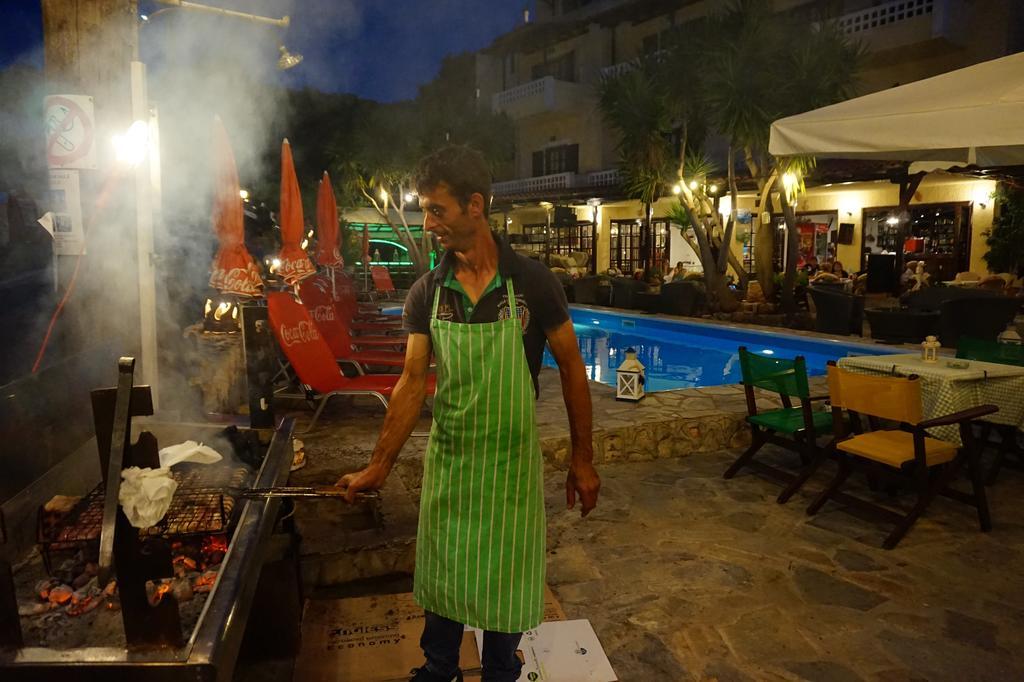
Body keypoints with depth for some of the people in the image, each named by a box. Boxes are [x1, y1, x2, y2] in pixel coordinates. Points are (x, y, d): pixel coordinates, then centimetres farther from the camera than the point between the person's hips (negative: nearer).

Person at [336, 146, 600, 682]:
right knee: (440, 577, 18)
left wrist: (582, 460, -3)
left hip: (511, 460, -2)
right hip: (446, 457, 3)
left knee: (505, 584, 14)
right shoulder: (425, 294, -5)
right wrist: (379, 467, -2)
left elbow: (571, 369, -6)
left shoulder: (532, 282, -13)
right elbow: (412, 383, -1)